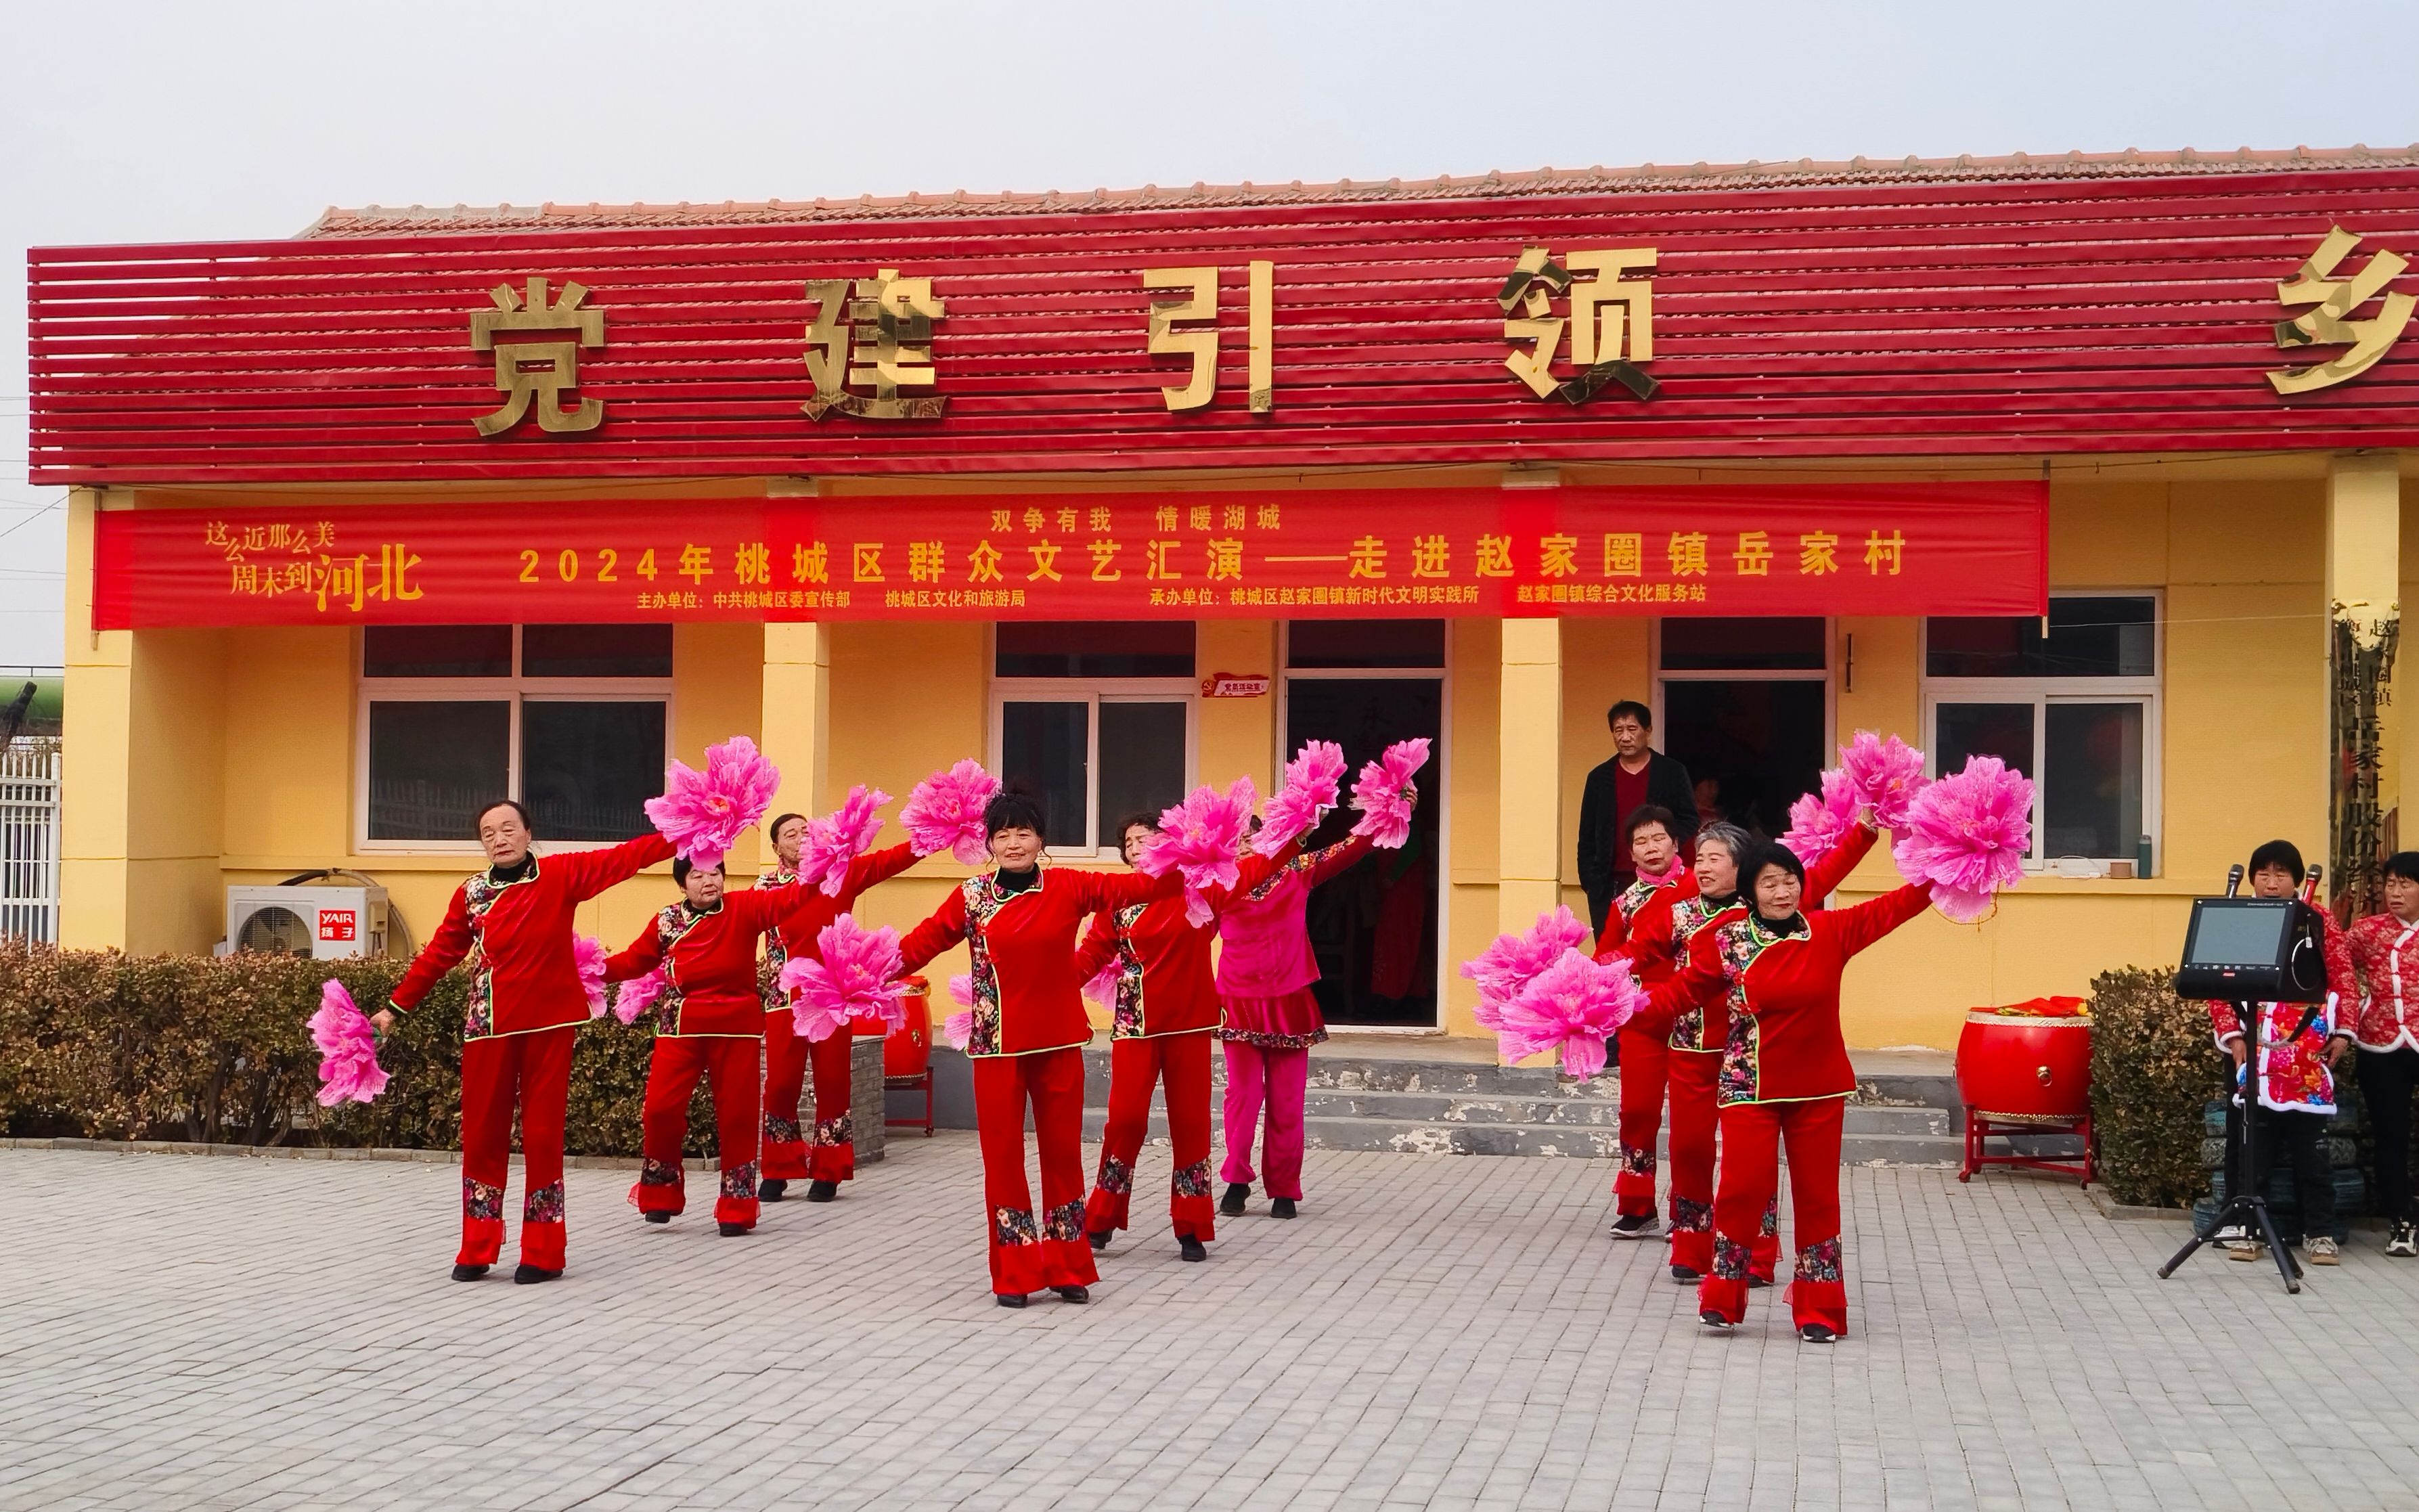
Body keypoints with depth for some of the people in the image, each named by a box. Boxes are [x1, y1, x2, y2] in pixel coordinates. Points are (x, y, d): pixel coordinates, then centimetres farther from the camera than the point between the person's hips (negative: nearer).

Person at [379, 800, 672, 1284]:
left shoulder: (560, 875, 0)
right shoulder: (470, 894, 6)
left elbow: (623, 858, -6)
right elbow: (438, 955, 13)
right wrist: (396, 1008, 14)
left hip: (549, 1024, -2)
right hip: (489, 1026, 2)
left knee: (543, 1134, 2)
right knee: (482, 1134, 5)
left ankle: (543, 1254, 10)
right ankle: (477, 1250, 15)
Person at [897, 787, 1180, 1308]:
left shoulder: (1068, 887, 0)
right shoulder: (971, 896, 0)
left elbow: (1135, 887, -5)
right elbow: (923, 942, -4)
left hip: (1059, 1042, 1)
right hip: (998, 1045, -1)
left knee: (1064, 1151, 9)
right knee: (1002, 1154, 3)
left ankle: (1067, 1268, 21)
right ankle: (1015, 1275, 13)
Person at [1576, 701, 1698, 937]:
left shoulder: (1673, 773, 5)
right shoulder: (1600, 778, 11)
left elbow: (1690, 823, 6)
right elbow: (1587, 836, 11)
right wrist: (1588, 880, 3)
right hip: (1611, 887, 2)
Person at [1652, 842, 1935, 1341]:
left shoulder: (1830, 931, -1)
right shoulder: (1729, 940, -3)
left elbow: (1891, 908, 2)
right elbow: (1685, 989, 0)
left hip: (1818, 1089, 2)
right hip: (1749, 1085, -2)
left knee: (1817, 1194, 7)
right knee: (1743, 1187, -7)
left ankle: (1819, 1312, 17)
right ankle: (1721, 1300, 10)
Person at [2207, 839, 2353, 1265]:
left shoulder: (2321, 921, 6)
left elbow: (2343, 978, 4)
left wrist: (2342, 1032, -4)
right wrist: (2231, 1034, -6)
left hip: (2308, 1050, 0)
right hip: (2254, 1050, 1)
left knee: (2311, 1145, 3)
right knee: (2252, 1144, 3)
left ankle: (2320, 1233, 10)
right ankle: (2249, 1229, 10)